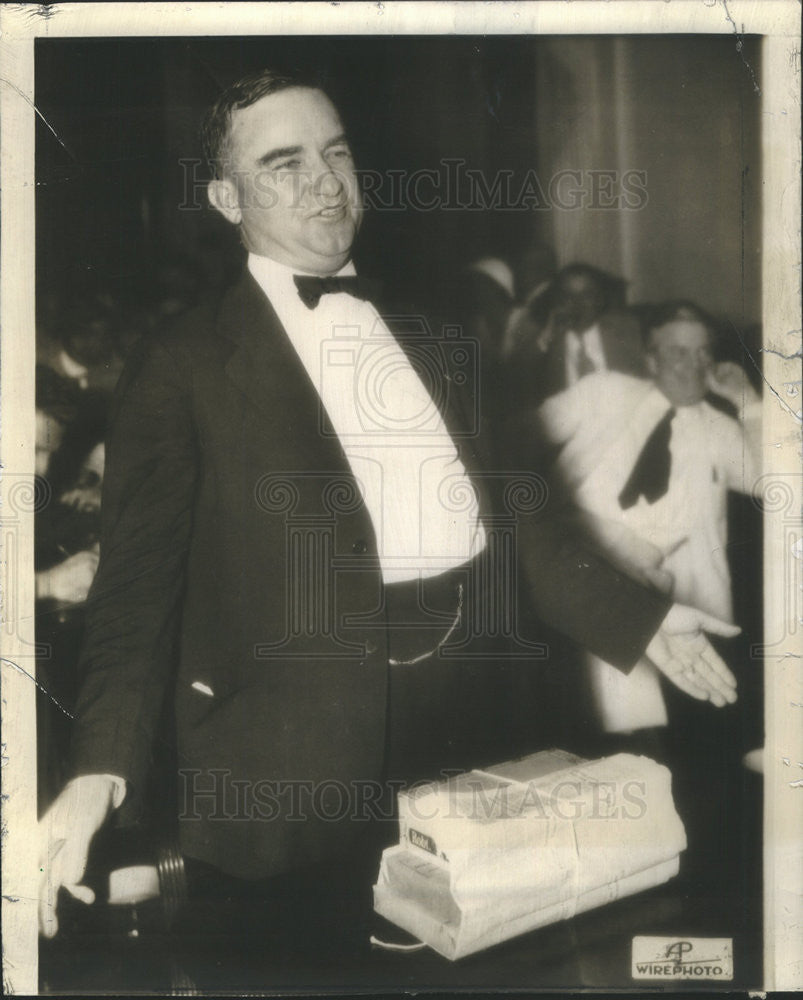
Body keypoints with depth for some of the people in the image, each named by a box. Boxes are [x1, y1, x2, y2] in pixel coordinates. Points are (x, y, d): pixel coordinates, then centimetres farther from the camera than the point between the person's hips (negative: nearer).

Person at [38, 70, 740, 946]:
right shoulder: (181, 370, -2)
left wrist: (637, 618, 15)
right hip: (293, 765, -5)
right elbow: (139, 579, -8)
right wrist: (103, 767, -22)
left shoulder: (423, 344, 15)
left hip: (463, 714, 5)